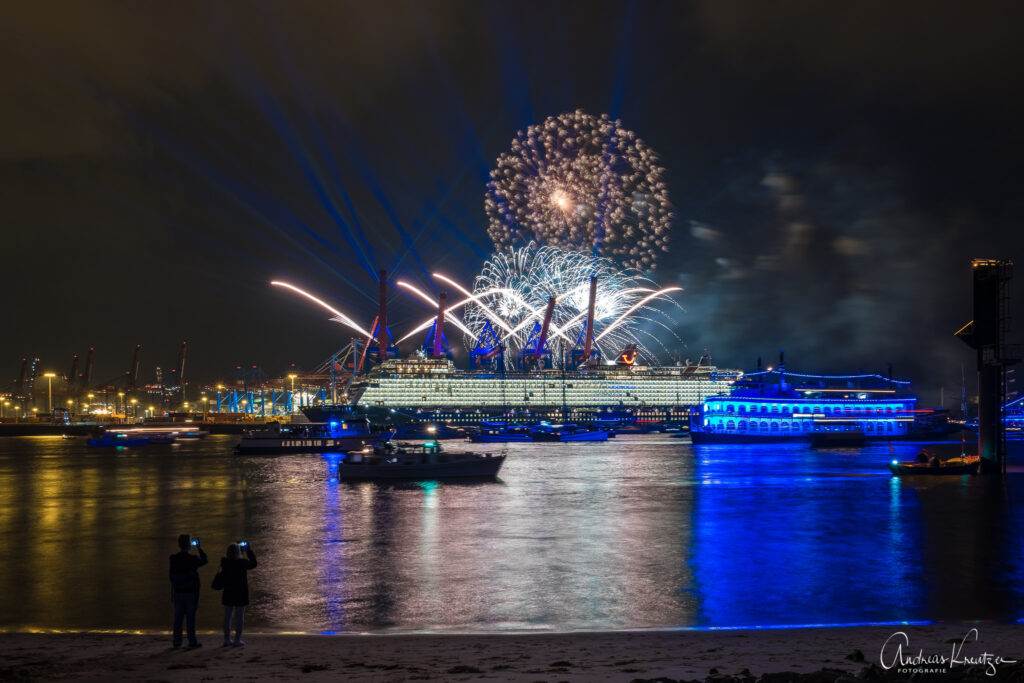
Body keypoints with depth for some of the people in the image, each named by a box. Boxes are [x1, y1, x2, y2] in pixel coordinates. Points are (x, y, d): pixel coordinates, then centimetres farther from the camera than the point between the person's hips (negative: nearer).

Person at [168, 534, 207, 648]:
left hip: (178, 593, 4)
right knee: (191, 618, 0)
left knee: (178, 618, 7)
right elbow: (204, 560, 8)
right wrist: (199, 548, 18)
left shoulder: (173, 559, 0)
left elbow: (172, 577, 6)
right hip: (191, 593, -4)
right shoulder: (193, 559, -12)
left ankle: (177, 641, 9)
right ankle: (192, 641, 2)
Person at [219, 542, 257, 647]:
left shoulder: (225, 563, -7)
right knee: (239, 617, 4)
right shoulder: (242, 563, -16)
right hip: (241, 594, -4)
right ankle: (237, 640, 3)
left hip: (228, 594, 4)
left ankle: (227, 639, 15)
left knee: (227, 616, 12)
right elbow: (253, 564, 1)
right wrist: (249, 550, 7)